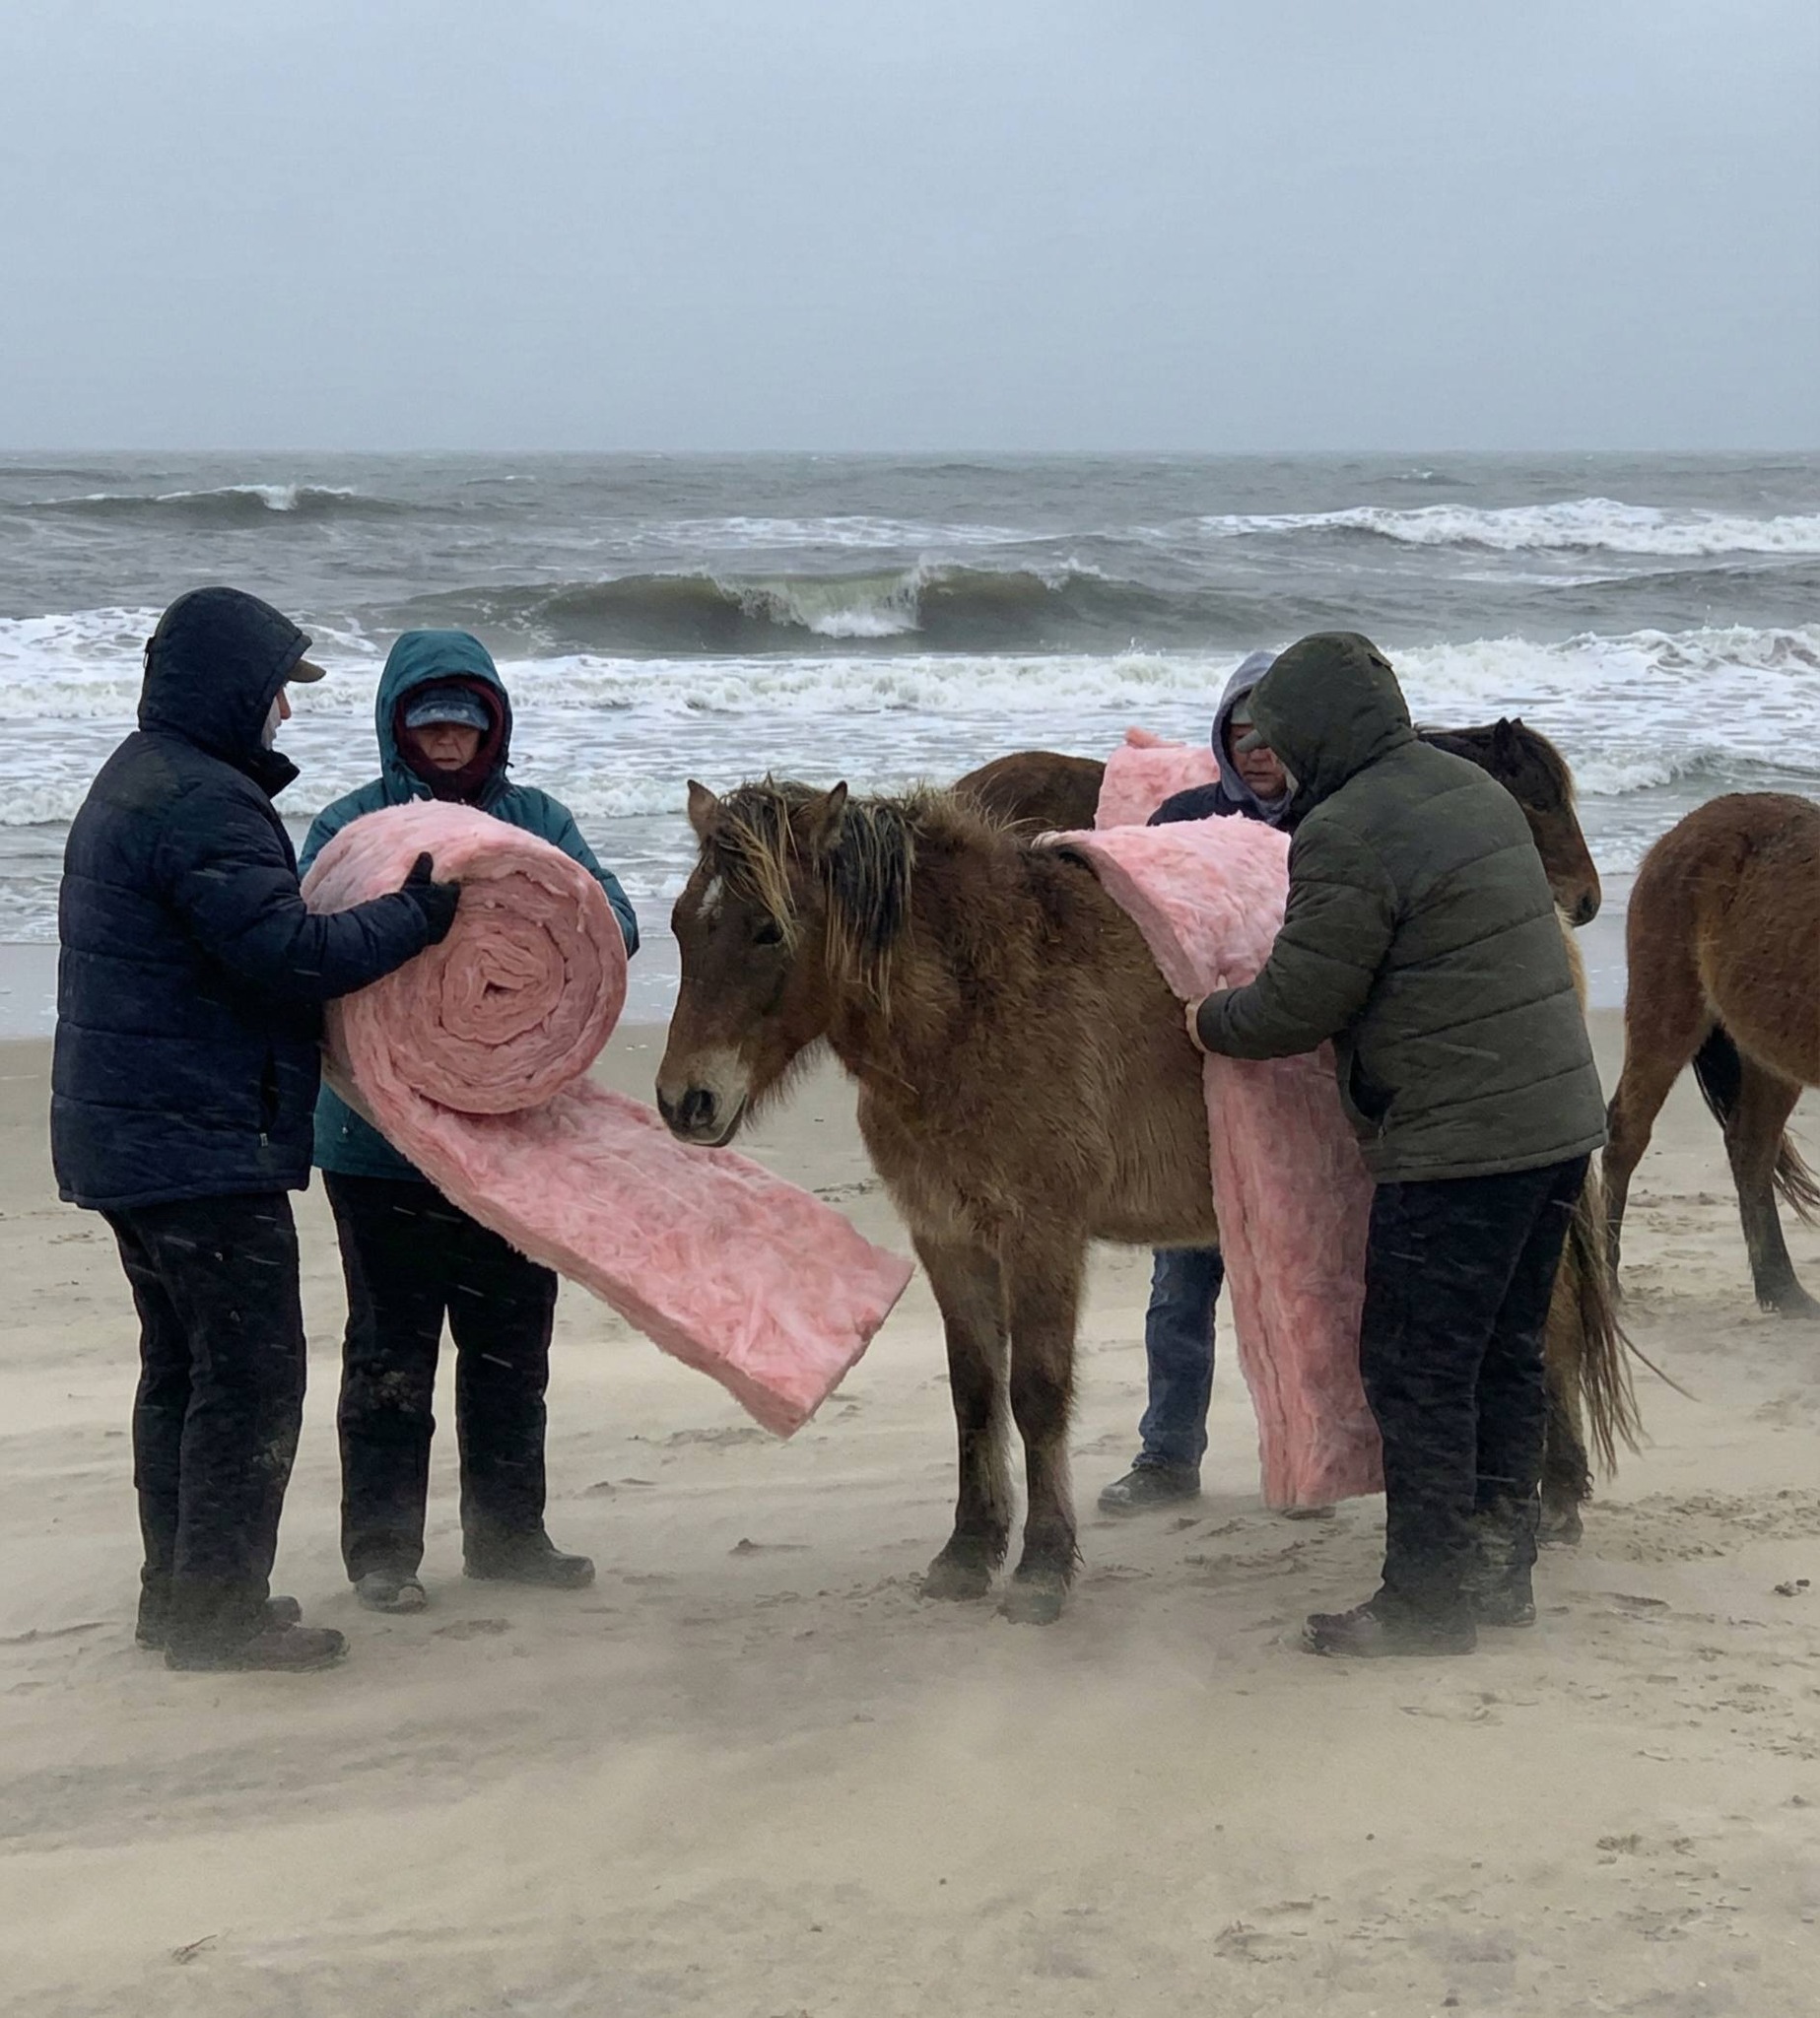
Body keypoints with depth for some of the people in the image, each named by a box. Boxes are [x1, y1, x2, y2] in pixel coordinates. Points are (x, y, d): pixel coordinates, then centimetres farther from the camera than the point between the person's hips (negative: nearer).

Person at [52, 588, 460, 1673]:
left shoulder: (138, 783, 16)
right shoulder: (202, 803, -19)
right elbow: (285, 953, -23)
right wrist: (417, 915, -13)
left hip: (127, 1134, 11)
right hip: (201, 1145, -11)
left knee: (185, 1365, 17)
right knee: (252, 1371, -4)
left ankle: (181, 1593, 25)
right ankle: (220, 1611, -1)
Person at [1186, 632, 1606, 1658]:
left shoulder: (1348, 835, -16)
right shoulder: (1477, 789, 14)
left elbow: (1296, 1010, -13)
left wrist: (1209, 1022, 7)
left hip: (1458, 1149, -9)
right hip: (1563, 1118, 9)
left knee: (1418, 1372, -1)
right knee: (1507, 1355, 18)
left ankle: (1429, 1599, 4)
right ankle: (1500, 1566, 27)